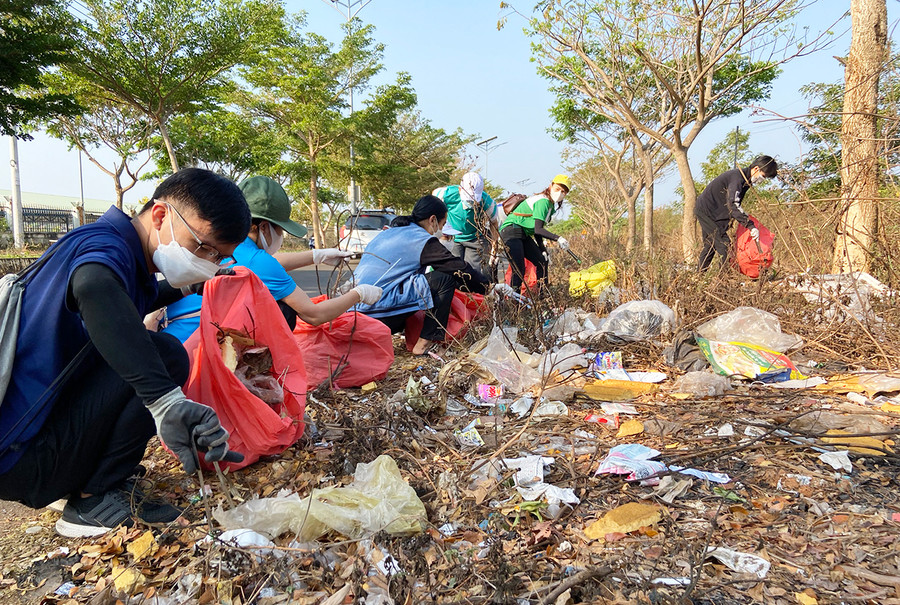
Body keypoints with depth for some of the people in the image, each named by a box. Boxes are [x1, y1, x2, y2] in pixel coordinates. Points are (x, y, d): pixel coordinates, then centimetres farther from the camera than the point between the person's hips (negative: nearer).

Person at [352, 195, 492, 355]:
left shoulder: (388, 233, 22)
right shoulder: (421, 239, -4)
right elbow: (459, 268, -3)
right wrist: (487, 286, 12)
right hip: (377, 309, -9)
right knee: (445, 279, -6)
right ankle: (425, 344, -5)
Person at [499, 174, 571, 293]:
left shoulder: (551, 205, 15)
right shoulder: (543, 201, -17)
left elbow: (537, 231, 15)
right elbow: (538, 229, -23)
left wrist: (543, 250, 8)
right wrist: (557, 239, -25)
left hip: (523, 234, 11)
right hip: (511, 231, -11)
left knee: (542, 261, 11)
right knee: (519, 271, -18)